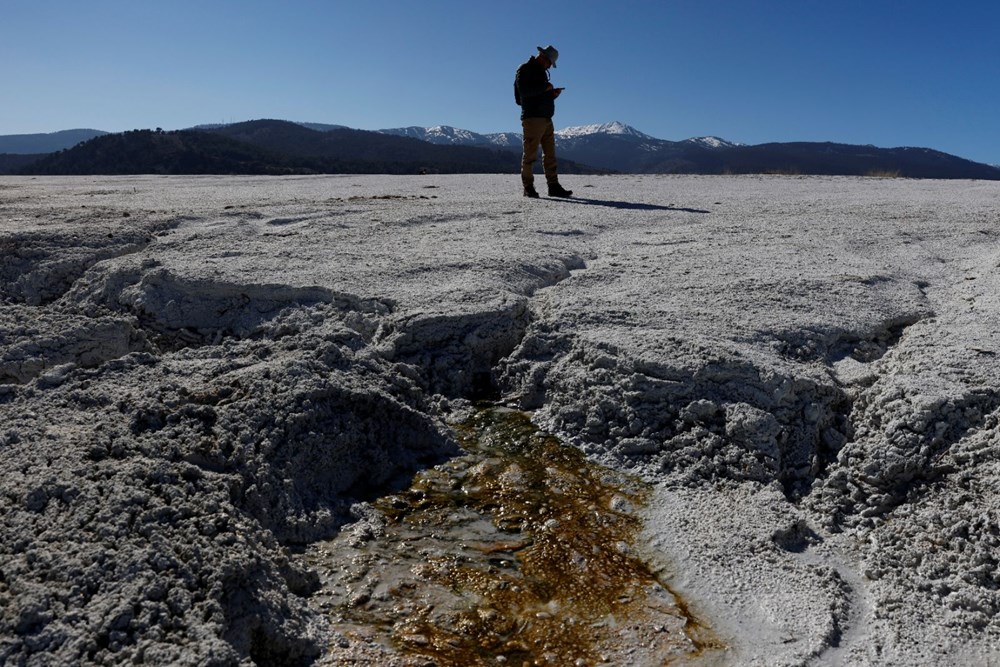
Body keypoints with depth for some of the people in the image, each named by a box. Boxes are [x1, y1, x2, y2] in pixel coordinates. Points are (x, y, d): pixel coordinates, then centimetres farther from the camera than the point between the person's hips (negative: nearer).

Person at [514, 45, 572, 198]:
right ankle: (528, 188, -2)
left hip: (546, 119, 9)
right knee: (530, 154, -7)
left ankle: (554, 187, 4)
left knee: (550, 154, 4)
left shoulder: (541, 72, 24)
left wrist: (553, 94, 9)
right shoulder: (525, 70, -3)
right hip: (532, 118, -9)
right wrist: (544, 87, -14)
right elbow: (524, 91, -18)